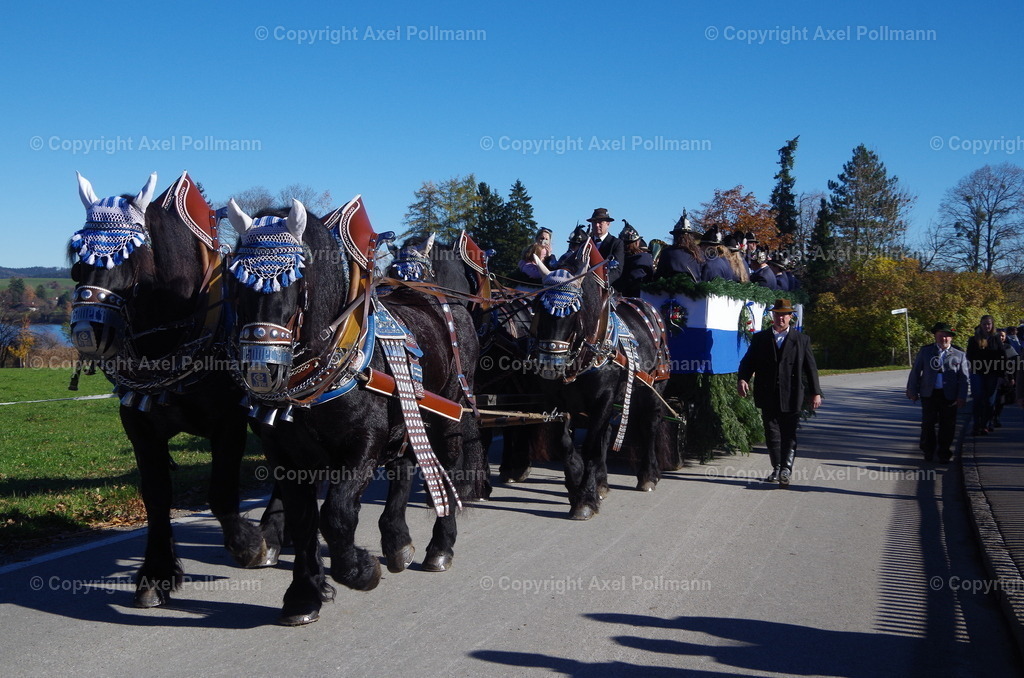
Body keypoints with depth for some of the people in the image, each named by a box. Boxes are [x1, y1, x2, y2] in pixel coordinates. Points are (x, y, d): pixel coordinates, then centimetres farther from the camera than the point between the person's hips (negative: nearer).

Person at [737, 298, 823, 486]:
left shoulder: (801, 340, 8)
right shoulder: (760, 338, 9)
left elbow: (810, 367, 7)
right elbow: (748, 361, 4)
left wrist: (815, 393, 2)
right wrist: (742, 379, -15)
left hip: (791, 397, -1)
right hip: (768, 397, 1)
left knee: (789, 435, -3)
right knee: (772, 434, 6)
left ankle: (786, 469, -3)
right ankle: (777, 468, 18)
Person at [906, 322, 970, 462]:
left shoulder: (959, 355, 4)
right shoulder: (925, 351, 6)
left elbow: (964, 377, 3)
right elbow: (915, 371, 8)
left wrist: (962, 397, -5)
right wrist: (912, 390, 4)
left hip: (949, 396, -1)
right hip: (929, 394, 1)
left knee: (947, 426, 3)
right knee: (928, 424, 6)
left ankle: (944, 454, 16)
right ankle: (928, 452, 22)